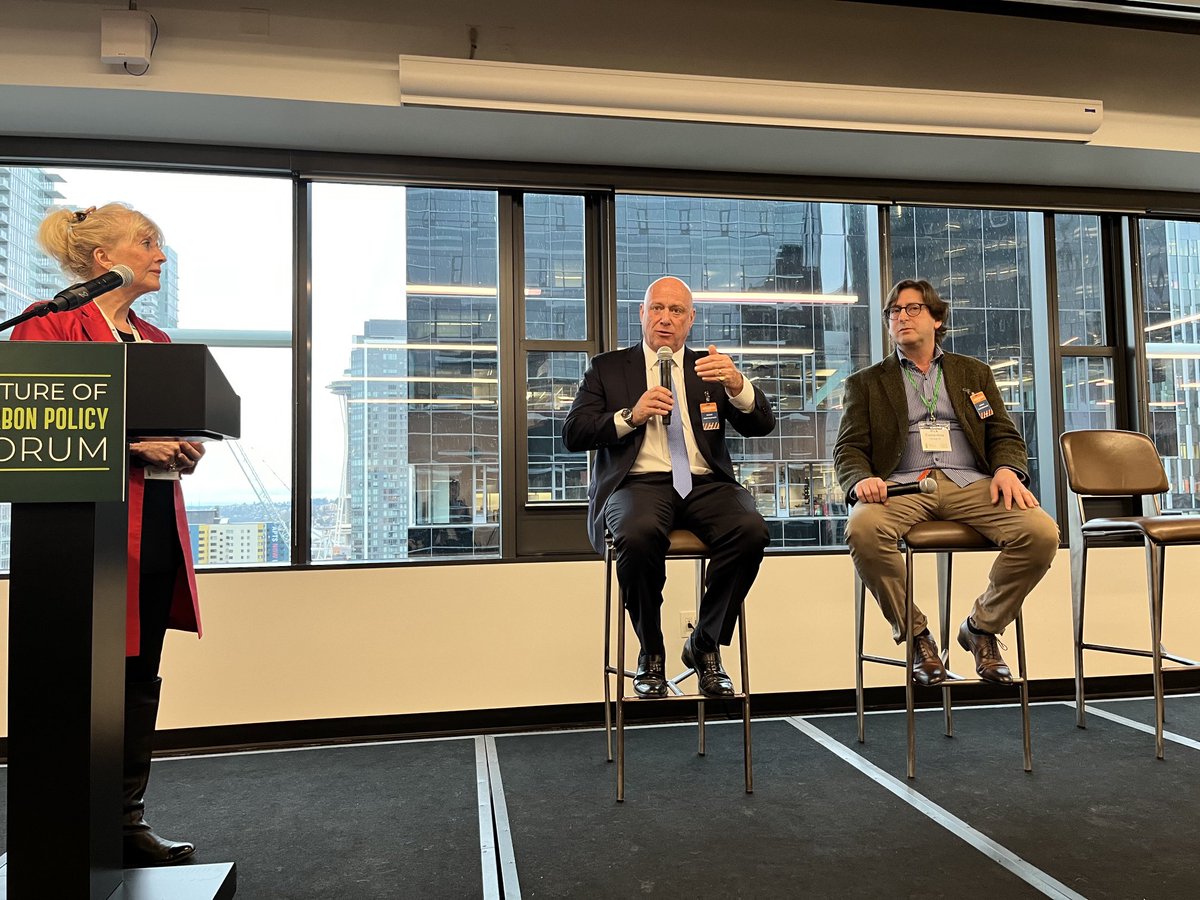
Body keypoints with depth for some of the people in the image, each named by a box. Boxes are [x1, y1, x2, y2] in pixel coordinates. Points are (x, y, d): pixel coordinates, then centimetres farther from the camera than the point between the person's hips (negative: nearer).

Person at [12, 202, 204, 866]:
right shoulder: (49, 325, -3)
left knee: (140, 675, 10)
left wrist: (182, 449, 2)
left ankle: (127, 819, 20)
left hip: (156, 523, 7)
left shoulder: (156, 343, 19)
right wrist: (129, 440, -19)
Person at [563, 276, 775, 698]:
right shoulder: (607, 369, 16)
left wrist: (738, 385, -14)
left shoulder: (710, 367, 20)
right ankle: (651, 654, -11)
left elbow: (761, 426, 8)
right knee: (638, 534, -36)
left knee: (751, 530, -29)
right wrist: (630, 416, -10)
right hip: (639, 484, -2)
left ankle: (705, 646, -8)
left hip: (705, 484, 2)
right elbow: (573, 434, 6)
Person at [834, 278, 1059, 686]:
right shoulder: (866, 383, 19)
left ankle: (981, 628, -2)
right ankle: (915, 635, -12)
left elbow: (1005, 435, 18)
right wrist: (862, 480, -15)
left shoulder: (975, 373, 25)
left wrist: (1007, 469, -6)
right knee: (863, 529, -35)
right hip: (901, 485, -2)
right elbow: (848, 449, 9)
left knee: (1042, 532, -25)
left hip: (970, 483, 2)